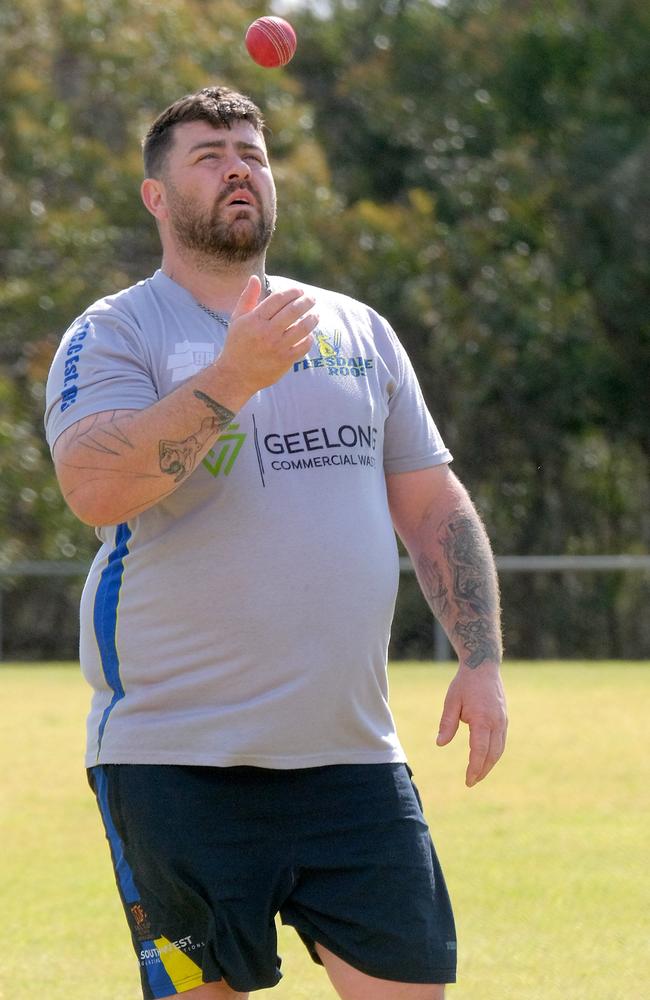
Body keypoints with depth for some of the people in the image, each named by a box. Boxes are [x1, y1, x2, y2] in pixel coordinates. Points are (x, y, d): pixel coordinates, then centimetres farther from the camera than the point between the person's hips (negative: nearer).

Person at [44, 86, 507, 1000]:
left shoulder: (361, 333, 16)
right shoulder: (114, 335, -1)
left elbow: (433, 508, 19)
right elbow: (95, 489, -20)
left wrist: (480, 659, 8)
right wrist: (232, 377, -27)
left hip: (353, 753, 4)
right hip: (178, 761, -4)